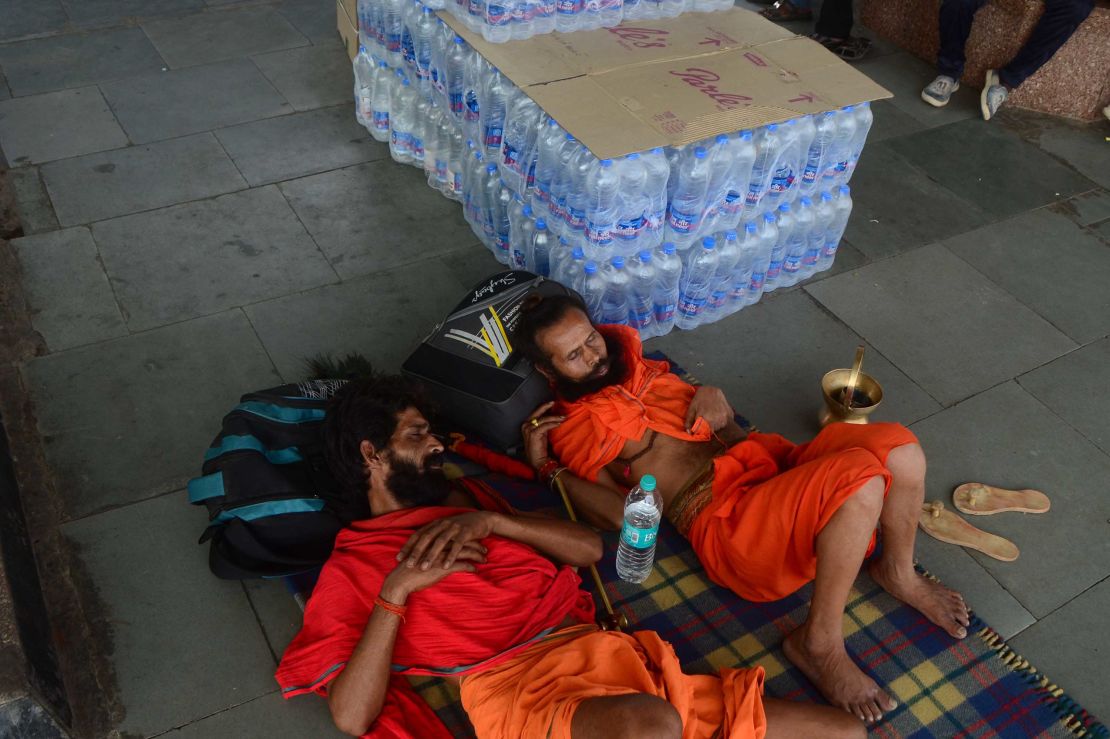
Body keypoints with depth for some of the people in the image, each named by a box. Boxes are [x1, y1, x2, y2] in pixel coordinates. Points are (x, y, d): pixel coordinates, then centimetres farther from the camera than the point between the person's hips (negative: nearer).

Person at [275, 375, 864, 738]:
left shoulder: (466, 506, 27)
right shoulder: (350, 566, 12)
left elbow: (593, 548, 16)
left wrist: (492, 522, 3)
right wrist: (397, 590, -5)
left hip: (604, 649, 6)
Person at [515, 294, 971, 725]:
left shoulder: (640, 370, 22)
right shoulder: (569, 430, 4)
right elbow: (621, 514, -10)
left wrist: (716, 401, 3)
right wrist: (547, 466, -9)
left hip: (773, 464, 7)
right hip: (724, 517, -7)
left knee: (900, 449, -15)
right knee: (860, 478, -31)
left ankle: (897, 572, 14)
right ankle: (819, 644, -13)